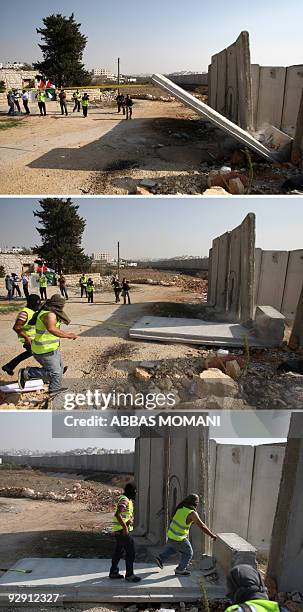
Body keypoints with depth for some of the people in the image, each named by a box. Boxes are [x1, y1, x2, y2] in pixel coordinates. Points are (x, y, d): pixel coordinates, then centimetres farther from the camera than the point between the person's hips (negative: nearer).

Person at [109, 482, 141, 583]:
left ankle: (113, 572, 27)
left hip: (121, 531, 10)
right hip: (122, 530, -10)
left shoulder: (128, 500, 13)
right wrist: (125, 527, -28)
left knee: (118, 551, 18)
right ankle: (129, 575, 4)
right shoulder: (124, 500, -19)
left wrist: (130, 520, -10)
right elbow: (117, 514, -31)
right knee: (130, 552, -3)